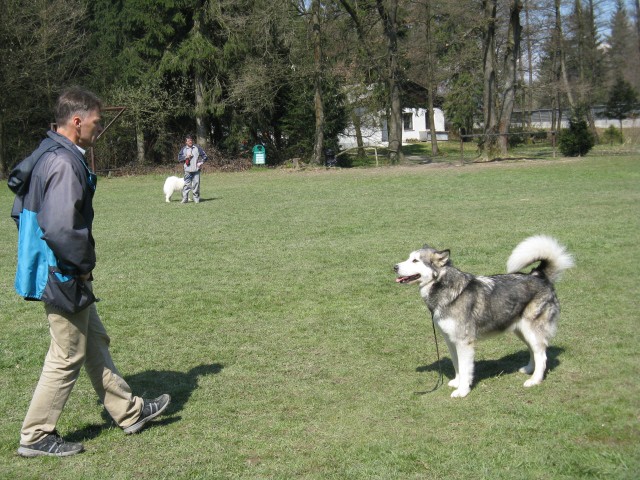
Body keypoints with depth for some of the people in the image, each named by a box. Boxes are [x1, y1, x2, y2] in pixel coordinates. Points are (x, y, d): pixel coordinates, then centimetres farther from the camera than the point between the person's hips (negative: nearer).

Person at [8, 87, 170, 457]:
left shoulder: (47, 155, 10)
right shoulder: (64, 163, -22)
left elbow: (21, 211, 18)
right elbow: (60, 228, -30)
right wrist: (84, 265, -15)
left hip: (58, 273, 11)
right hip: (62, 276, -11)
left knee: (95, 342, 19)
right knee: (68, 357, 1)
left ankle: (129, 412, 32)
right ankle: (36, 436, 13)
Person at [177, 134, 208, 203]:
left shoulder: (197, 148, 8)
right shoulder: (183, 149, 9)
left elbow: (205, 156, 10)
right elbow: (179, 158, 7)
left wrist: (201, 162, -2)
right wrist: (186, 157, -7)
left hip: (196, 169, 0)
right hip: (187, 170, 0)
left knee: (196, 184, -1)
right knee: (187, 184, -5)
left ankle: (196, 198, 7)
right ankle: (185, 198, -1)